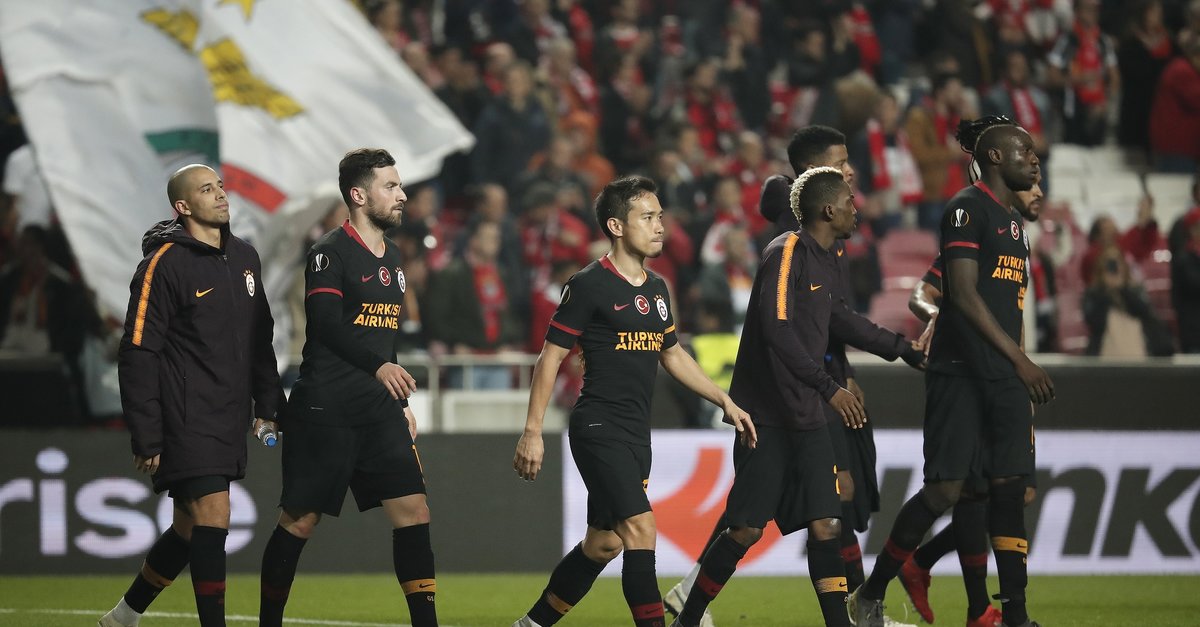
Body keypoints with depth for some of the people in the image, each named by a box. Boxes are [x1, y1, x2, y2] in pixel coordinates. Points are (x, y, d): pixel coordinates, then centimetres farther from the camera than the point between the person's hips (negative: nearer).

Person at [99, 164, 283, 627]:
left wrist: (268, 404, 16)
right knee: (212, 515, -15)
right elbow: (137, 354, -12)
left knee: (190, 527, 13)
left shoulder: (244, 258, 12)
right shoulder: (163, 264, -11)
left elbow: (260, 339, 23)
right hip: (185, 420, -7)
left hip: (229, 422, 7)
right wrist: (146, 437, -14)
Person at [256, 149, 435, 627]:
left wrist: (401, 402, 23)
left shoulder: (391, 258, 16)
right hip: (324, 410, -7)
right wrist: (379, 367, -30)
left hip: (379, 409, 7)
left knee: (412, 511, -6)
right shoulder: (331, 252, -8)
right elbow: (327, 325, -20)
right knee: (300, 520, -1)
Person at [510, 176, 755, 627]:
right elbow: (550, 358, -7)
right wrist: (532, 432, -11)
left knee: (603, 545, 11)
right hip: (598, 426, -8)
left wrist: (725, 402, 22)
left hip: (636, 435, 8)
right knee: (641, 528, -19)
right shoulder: (589, 285, -9)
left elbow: (673, 355, 27)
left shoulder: (656, 289, 14)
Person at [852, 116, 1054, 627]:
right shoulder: (968, 208, -8)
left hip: (1005, 376, 8)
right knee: (946, 489, -9)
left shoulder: (1013, 219, 19)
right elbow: (964, 294, -16)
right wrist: (1020, 360, -18)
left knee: (1009, 487, 1)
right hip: (961, 373, -8)